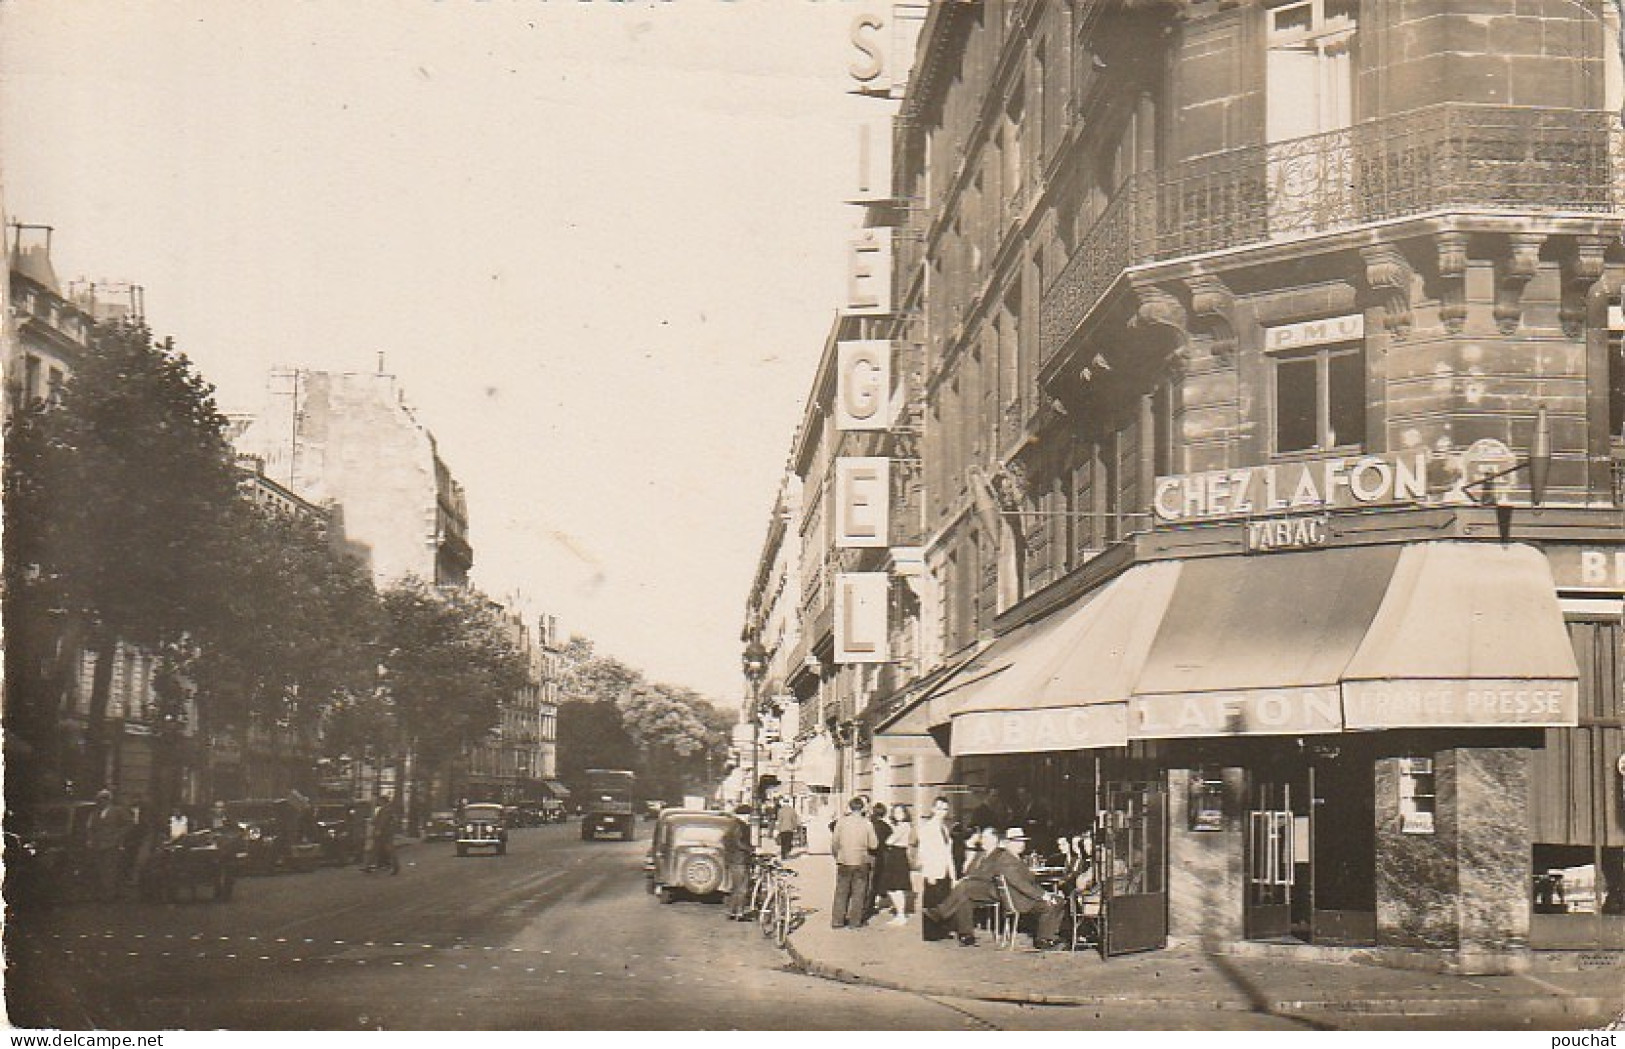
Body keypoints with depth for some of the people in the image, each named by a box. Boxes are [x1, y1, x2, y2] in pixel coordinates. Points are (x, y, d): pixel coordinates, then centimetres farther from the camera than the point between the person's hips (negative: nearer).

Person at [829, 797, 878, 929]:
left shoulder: (841, 821, -5)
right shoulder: (867, 823, -7)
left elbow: (834, 842, -1)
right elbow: (874, 845, -6)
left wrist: (836, 854, 17)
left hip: (844, 860, 1)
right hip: (861, 862, -1)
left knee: (841, 892, 9)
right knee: (858, 892, 9)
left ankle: (837, 920, 8)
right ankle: (855, 920, 9)